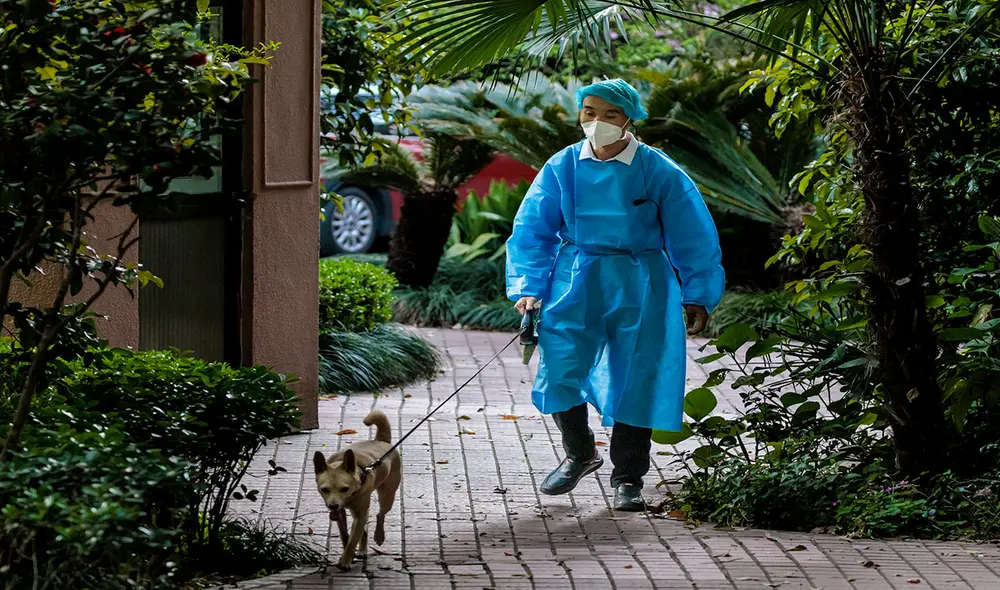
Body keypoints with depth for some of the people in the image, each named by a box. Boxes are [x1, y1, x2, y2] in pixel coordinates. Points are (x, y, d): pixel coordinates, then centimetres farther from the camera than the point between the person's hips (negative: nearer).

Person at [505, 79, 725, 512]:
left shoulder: (658, 172, -6)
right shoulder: (562, 168, -1)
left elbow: (694, 236, 2)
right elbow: (532, 230, 6)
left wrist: (697, 296, 3)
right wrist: (529, 288, -3)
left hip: (639, 287, -1)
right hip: (574, 281, 1)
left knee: (636, 381, 0)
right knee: (559, 370, -6)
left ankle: (627, 478, 18)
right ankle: (579, 454, 22)